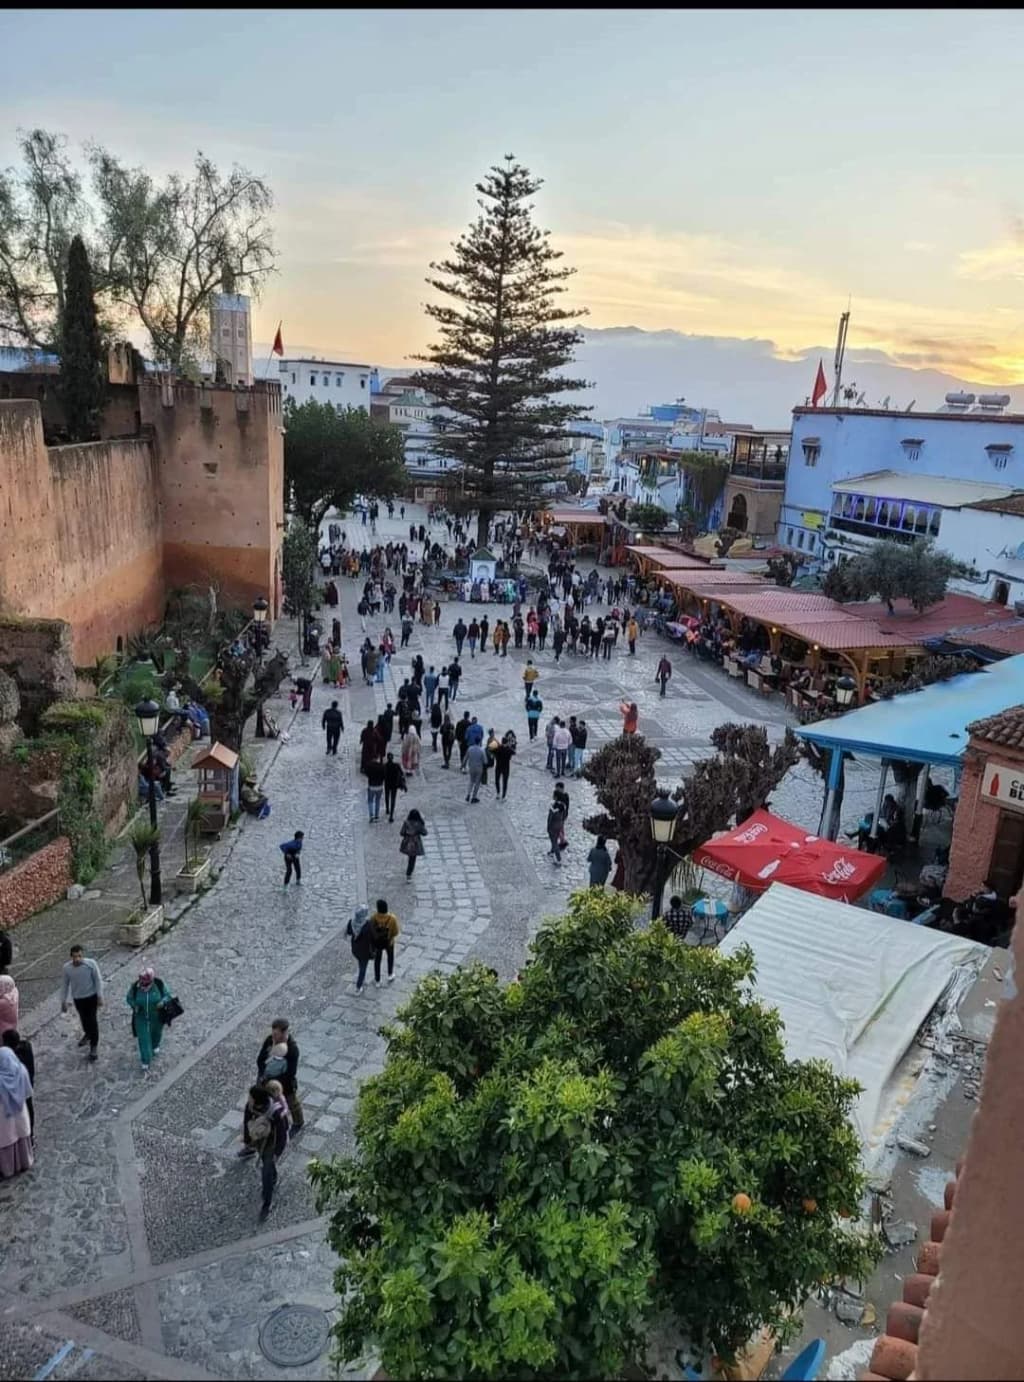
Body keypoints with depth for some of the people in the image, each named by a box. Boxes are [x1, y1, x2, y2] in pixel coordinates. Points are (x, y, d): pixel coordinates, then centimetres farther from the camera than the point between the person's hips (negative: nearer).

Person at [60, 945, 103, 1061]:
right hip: (77, 998, 3)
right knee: (83, 1018, 23)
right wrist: (63, 1001, 3)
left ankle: (93, 1046, 14)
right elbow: (65, 985, -2)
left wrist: (100, 997, -13)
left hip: (91, 996, -3)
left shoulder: (91, 964, -24)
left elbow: (98, 980, -13)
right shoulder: (66, 968, -16)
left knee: (92, 1020, 0)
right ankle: (87, 1034, 53)